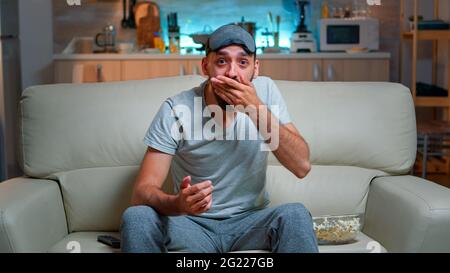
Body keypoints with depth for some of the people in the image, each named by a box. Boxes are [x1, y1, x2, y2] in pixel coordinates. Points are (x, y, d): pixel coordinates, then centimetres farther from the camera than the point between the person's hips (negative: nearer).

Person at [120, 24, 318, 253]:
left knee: (295, 214, -30)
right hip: (193, 223, -1)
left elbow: (302, 166, -15)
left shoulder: (265, 90, -7)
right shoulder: (176, 110, -13)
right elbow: (142, 192, -18)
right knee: (136, 217, -28)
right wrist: (178, 203, -41)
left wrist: (257, 109, -25)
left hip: (252, 221, 1)